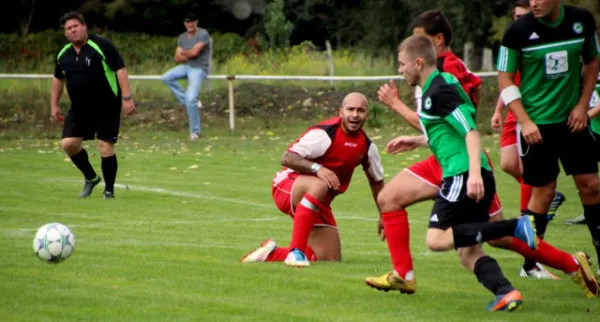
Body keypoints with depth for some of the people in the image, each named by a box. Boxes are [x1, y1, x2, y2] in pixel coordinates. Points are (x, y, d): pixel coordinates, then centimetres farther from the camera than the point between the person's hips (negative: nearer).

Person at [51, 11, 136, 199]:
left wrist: (126, 98, -23)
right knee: (69, 144, -2)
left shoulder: (102, 46, -14)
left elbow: (120, 70, -16)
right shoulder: (63, 55, 4)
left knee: (105, 147, -9)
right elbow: (58, 79, 20)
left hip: (107, 108, -6)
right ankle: (91, 178, 21)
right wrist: (54, 104, 18)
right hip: (79, 109, 6)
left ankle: (109, 190, 7)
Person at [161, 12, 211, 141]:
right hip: (186, 66, 7)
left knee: (191, 99, -18)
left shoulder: (203, 34, -11)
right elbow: (178, 58, 5)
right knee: (166, 78, -13)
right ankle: (187, 100, -2)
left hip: (198, 69, -7)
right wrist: (189, 55, -11)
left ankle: (195, 131, -6)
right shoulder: (182, 37, 10)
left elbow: (194, 52, -19)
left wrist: (183, 53, 0)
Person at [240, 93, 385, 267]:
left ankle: (272, 254, 19)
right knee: (319, 186, -42)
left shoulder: (367, 146, 0)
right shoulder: (324, 133, -22)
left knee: (331, 260, 0)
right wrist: (316, 168, -42)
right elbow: (287, 158, -28)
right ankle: (296, 251, -37)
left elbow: (377, 181, 16)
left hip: (318, 204, 7)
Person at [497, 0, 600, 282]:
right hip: (536, 123, -3)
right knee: (543, 190, -1)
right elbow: (505, 80, -6)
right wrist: (525, 121, -13)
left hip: (572, 120, 3)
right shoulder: (518, 31, -11)